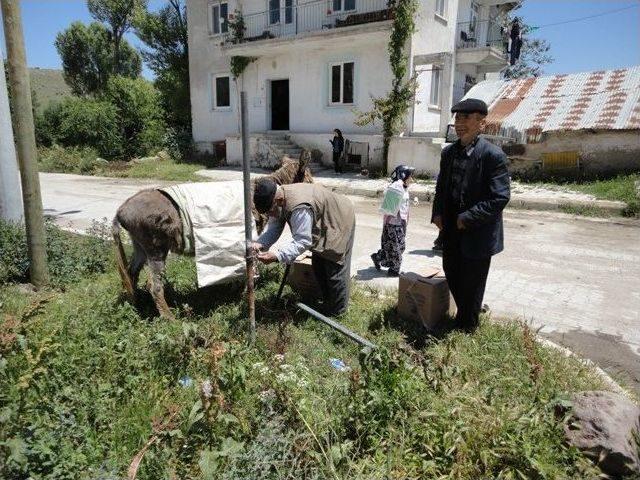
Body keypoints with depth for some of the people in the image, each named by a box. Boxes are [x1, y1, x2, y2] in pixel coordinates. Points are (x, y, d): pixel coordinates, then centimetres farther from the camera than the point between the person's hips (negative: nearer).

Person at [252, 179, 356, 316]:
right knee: (318, 265, 15)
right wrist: (261, 243, -28)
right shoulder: (277, 201, -14)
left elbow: (302, 241, -40)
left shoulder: (299, 208, -42)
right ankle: (327, 301, 32)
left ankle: (337, 311, 14)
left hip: (339, 223, -9)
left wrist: (276, 256, -48)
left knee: (335, 269, -3)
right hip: (322, 224, 9)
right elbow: (273, 227, -9)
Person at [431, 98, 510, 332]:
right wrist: (437, 213, 1)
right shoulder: (448, 152, 5)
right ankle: (462, 316, 42)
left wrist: (468, 218, -20)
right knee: (452, 275, 18)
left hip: (478, 232, -6)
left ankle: (467, 328, 30)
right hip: (452, 227, 6)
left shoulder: (493, 155, -16)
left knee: (472, 284, 9)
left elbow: (500, 197, -19)